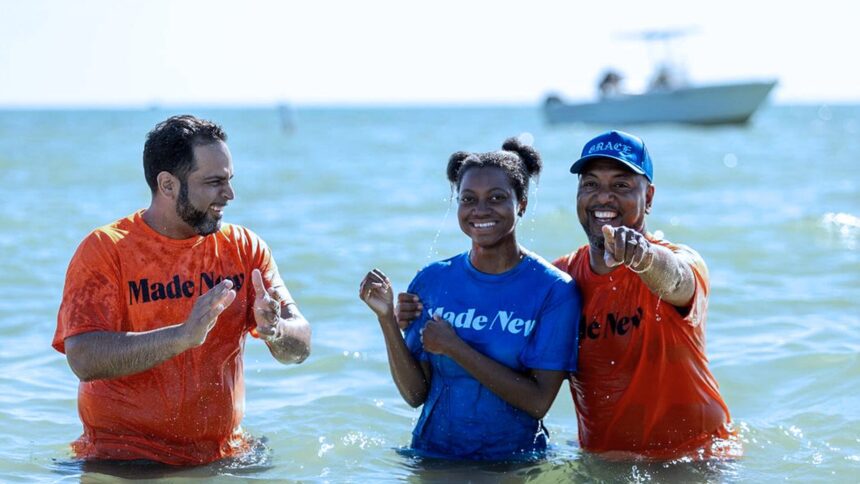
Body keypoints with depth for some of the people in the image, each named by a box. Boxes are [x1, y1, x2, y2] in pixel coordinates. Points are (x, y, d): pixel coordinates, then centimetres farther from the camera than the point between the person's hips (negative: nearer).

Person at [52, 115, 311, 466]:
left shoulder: (244, 248, 7)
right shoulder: (105, 250, -6)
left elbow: (299, 348, 2)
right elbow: (83, 359, -19)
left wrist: (275, 330, -22)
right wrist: (184, 335, -30)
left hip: (224, 457, 5)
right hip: (124, 460, -4)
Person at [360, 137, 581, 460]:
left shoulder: (554, 290, -7)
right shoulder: (432, 280, 2)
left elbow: (539, 402, -15)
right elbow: (416, 394, 1)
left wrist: (454, 348, -15)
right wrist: (387, 319, -12)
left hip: (514, 463, -2)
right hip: (432, 456, 3)